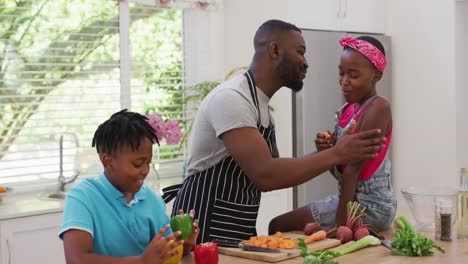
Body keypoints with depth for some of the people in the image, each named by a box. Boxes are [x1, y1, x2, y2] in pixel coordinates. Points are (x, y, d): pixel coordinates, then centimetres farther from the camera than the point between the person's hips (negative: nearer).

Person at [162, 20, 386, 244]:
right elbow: (264, 175, -28)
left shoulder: (262, 102, 10)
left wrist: (323, 155, 0)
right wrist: (336, 154, -23)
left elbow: (274, 171, 13)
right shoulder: (231, 98, -20)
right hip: (205, 227, -8)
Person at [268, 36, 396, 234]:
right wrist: (327, 151, -11)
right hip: (352, 197, 8)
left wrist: (340, 223, -21)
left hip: (371, 207, -8)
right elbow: (340, 171, 11)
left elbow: (354, 167, -20)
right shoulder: (346, 110, 8)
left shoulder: (378, 107, -16)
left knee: (278, 226, -2)